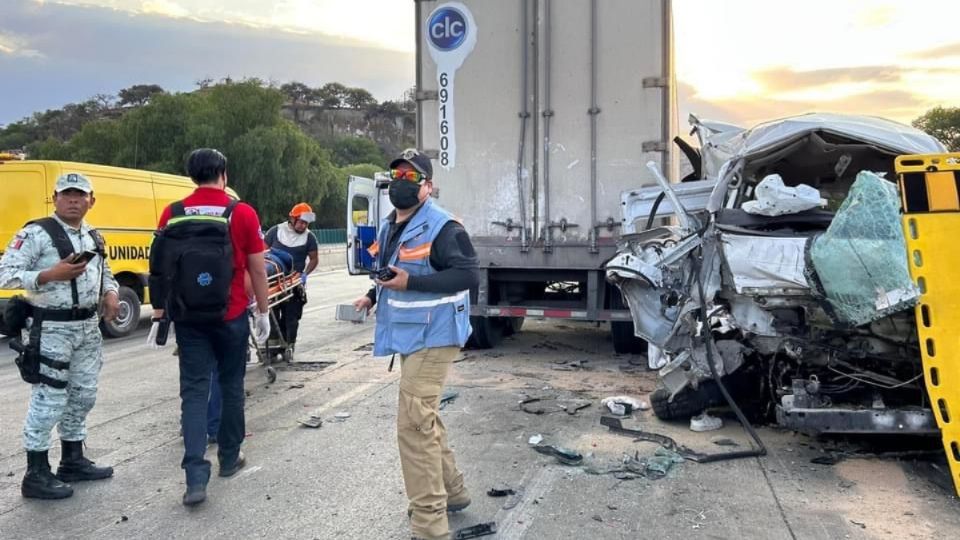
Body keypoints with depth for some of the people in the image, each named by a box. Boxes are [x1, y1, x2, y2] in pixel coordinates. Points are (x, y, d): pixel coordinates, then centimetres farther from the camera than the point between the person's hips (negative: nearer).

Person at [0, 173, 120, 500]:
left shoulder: (94, 237, 12)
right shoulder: (36, 233, -10)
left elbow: (105, 274, 23)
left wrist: (111, 293, 3)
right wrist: (51, 274, -26)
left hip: (88, 327, 8)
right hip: (51, 329, -8)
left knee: (83, 396, 16)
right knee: (48, 401, -3)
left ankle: (73, 461, 31)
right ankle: (36, 475, 10)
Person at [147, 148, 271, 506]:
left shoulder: (172, 215, 0)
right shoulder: (243, 214, -7)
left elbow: (161, 270, 3)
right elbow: (257, 270, -3)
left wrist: (159, 317, 11)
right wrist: (262, 312, 8)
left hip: (188, 319, 2)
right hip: (231, 318, -1)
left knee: (194, 391, 4)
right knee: (231, 385, 15)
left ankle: (196, 478, -5)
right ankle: (229, 458, 29)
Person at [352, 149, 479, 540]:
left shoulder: (441, 227, -17)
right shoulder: (388, 228, 12)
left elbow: (469, 274, -24)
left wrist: (411, 282, -28)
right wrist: (372, 295, 8)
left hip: (433, 335, -10)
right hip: (411, 335, 10)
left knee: (414, 424, -12)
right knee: (425, 417, 21)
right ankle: (451, 490, 39)